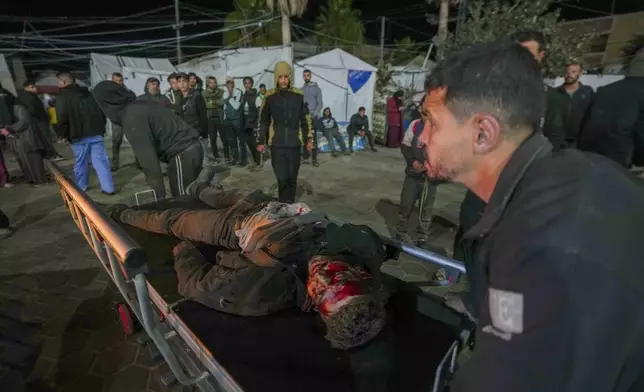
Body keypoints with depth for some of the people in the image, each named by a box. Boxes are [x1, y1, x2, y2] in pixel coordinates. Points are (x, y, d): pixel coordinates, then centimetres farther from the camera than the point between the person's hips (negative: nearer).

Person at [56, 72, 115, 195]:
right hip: (96, 134, 4)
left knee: (80, 163, 9)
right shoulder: (89, 94, 12)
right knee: (101, 161, 1)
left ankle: (81, 188, 20)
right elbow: (101, 111, 14)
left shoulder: (62, 97, -5)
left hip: (78, 136, -4)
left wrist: (65, 135, 3)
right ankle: (108, 188, -2)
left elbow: (62, 120, -11)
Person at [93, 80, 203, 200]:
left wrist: (159, 194, -17)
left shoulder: (131, 117, -11)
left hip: (182, 155, -9)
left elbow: (147, 157, -18)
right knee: (186, 198, 17)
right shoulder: (141, 105, 18)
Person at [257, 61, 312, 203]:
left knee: (292, 177, 8)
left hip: (294, 143, 1)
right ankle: (284, 205, 14)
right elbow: (263, 120, 7)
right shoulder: (270, 96, 1)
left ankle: (290, 204, 25)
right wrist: (261, 141, 5)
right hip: (277, 143, -1)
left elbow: (305, 119, 9)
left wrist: (308, 139, 6)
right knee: (282, 177, -4)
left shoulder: (298, 95, 2)